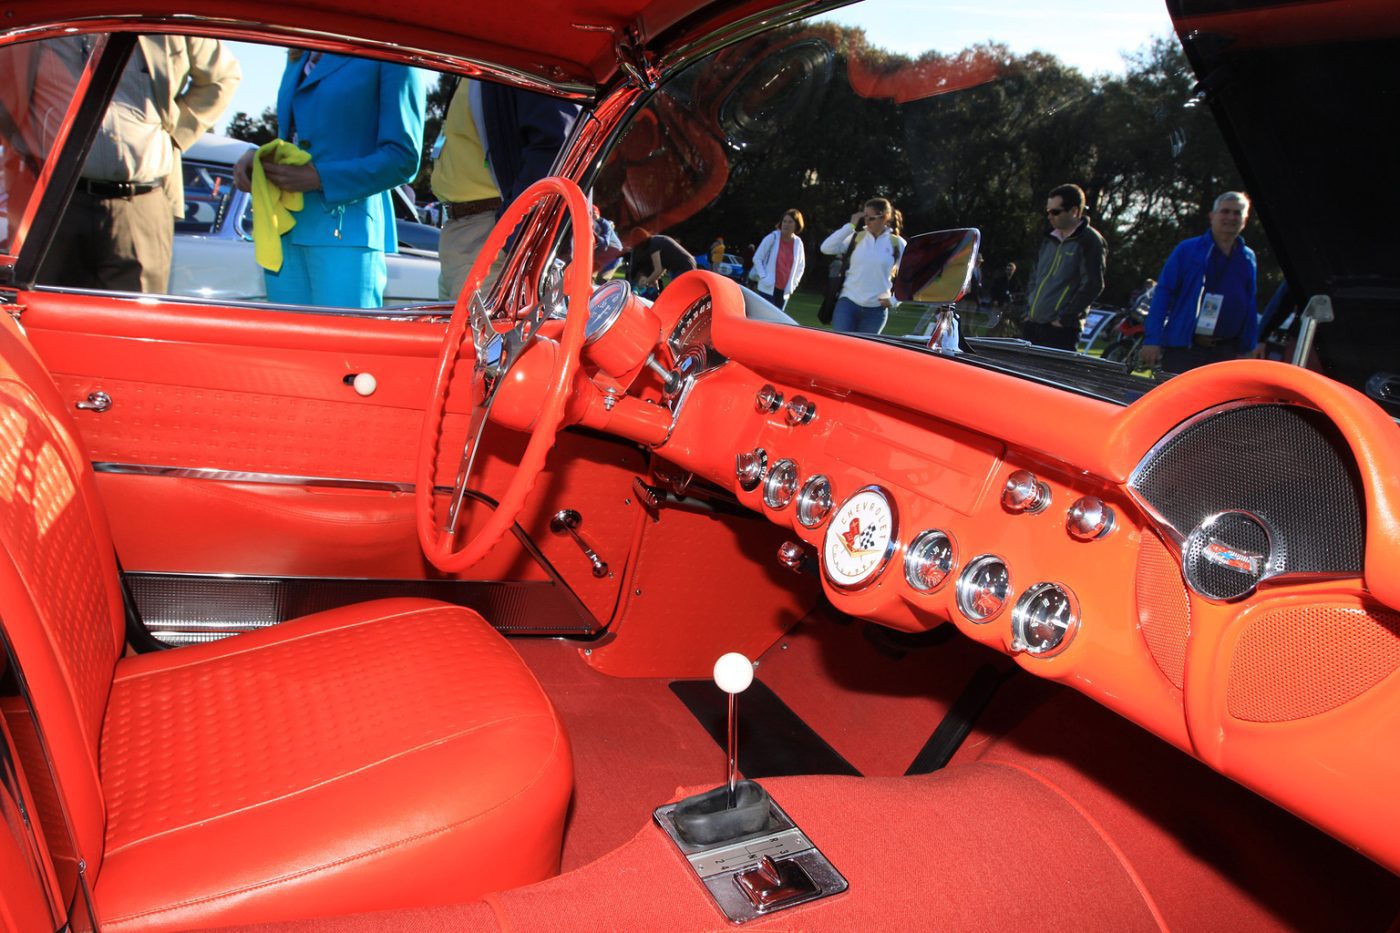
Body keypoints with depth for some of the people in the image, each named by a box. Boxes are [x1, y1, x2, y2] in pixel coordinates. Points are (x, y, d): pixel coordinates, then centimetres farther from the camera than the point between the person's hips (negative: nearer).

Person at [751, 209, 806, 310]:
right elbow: (757, 258, -2)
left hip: (785, 290, 4)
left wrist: (793, 283, 3)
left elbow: (801, 266, 14)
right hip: (768, 288, -3)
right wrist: (763, 277, -11)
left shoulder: (798, 243, 2)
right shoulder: (772, 238, -6)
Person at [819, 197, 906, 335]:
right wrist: (850, 225, -9)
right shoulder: (856, 237, 3)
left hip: (876, 310, 0)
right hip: (847, 303, 0)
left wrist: (894, 300, -1)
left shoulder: (897, 244, 1)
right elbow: (826, 248, -8)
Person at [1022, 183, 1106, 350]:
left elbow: (1092, 286, -14)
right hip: (1031, 326, 8)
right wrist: (1029, 311, 13)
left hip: (1061, 331, -7)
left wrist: (1064, 319, -14)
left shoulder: (1090, 241, -7)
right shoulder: (1049, 239, 17)